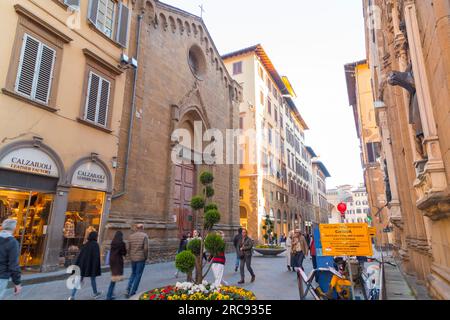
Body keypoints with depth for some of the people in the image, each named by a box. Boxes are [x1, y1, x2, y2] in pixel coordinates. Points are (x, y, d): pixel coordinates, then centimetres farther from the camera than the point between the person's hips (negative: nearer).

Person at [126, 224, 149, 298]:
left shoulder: (131, 236, 4)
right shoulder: (144, 236, -9)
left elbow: (128, 248, 3)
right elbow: (146, 248, -15)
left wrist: (130, 256, 15)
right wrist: (146, 257, -1)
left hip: (133, 258, 5)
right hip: (141, 258, -4)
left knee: (133, 273, 21)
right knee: (138, 275, 7)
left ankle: (128, 290, 13)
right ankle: (132, 293, 10)